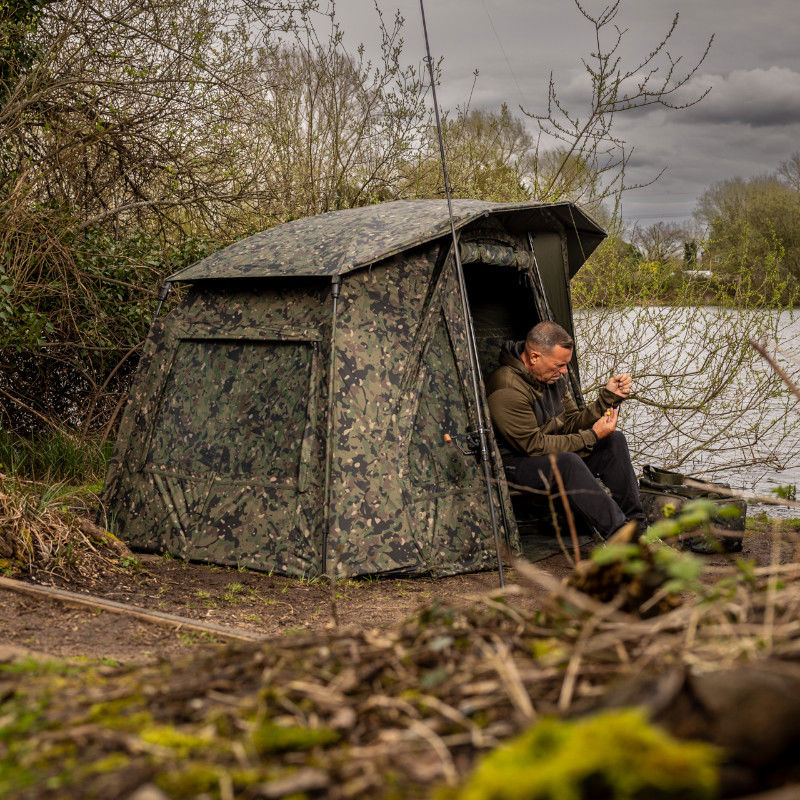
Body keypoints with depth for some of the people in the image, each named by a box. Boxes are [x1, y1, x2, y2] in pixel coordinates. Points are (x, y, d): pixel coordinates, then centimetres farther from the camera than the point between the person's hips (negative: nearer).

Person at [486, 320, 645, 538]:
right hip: (514, 466, -9)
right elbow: (534, 446, -23)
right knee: (566, 462, -37)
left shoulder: (553, 376, 2)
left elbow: (571, 424, 7)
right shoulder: (507, 389, -25)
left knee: (614, 441, -5)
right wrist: (592, 437, -22)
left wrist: (608, 396, -6)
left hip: (554, 455, 9)